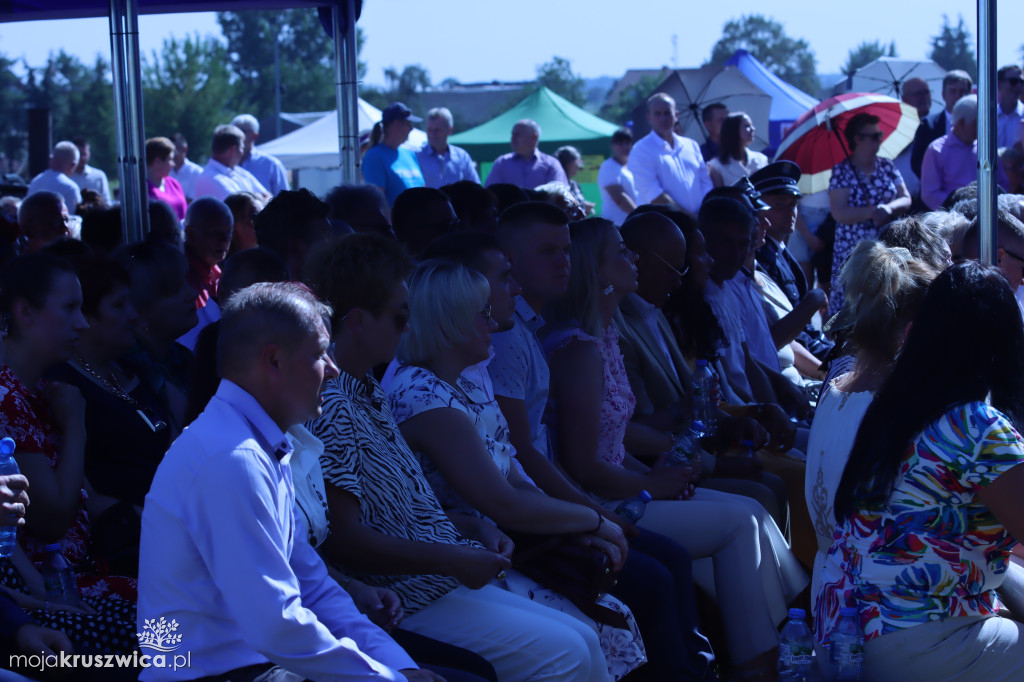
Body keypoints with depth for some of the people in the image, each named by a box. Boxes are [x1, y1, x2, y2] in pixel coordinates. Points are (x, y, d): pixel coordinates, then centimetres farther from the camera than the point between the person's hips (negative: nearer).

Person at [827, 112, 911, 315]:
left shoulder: (887, 166, 11)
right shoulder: (841, 171, -2)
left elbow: (906, 199, 6)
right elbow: (839, 213, -11)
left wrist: (889, 207, -15)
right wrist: (872, 212, -21)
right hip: (853, 251, -4)